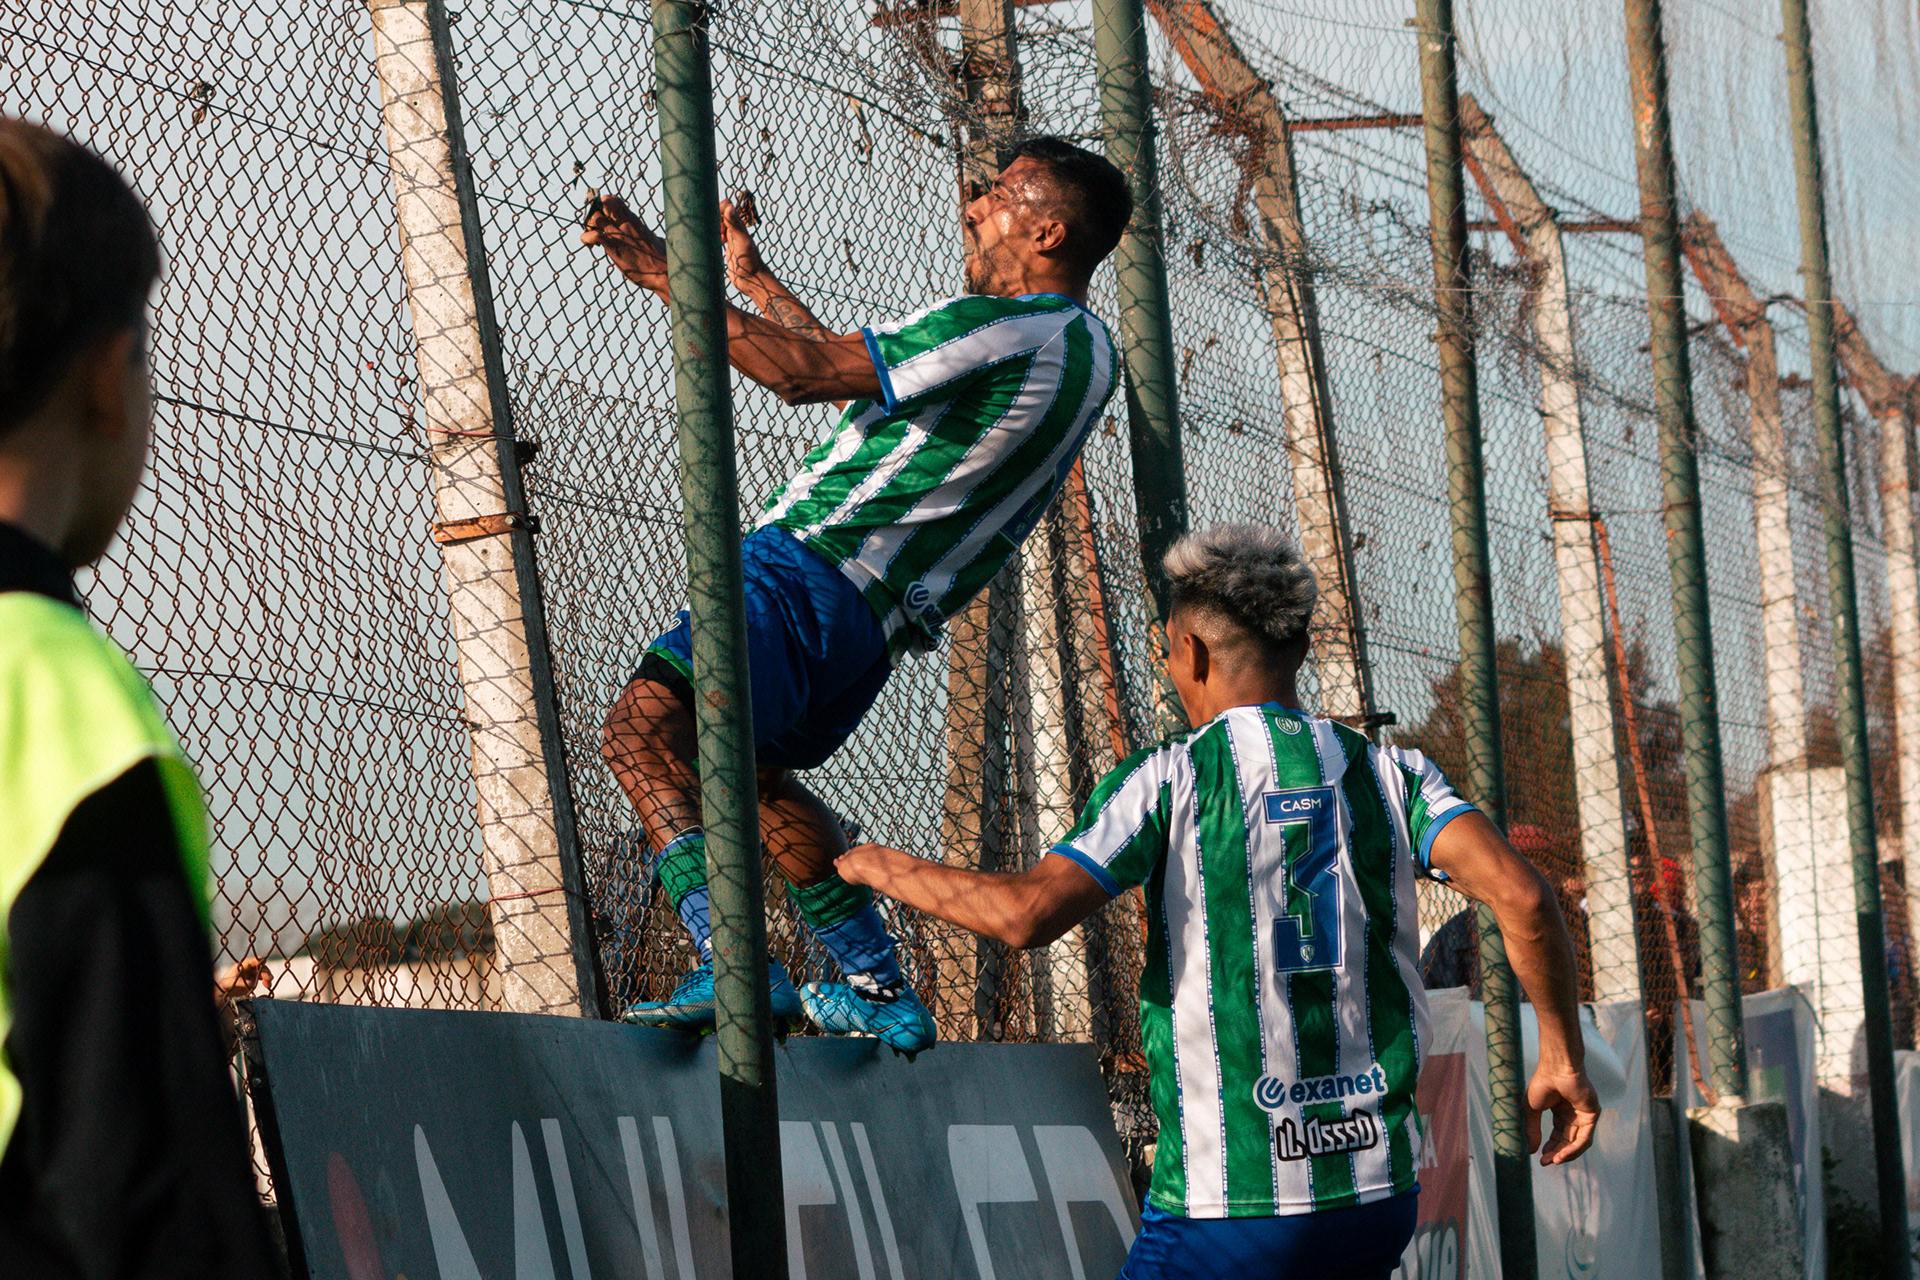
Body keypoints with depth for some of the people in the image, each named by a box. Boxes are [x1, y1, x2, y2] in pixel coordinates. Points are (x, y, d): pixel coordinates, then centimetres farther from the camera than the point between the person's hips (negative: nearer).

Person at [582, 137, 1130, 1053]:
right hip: (884, 622, 10)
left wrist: (667, 278, -10)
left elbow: (804, 374, -17)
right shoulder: (1088, 351, 16)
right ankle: (881, 993, 26)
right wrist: (751, 279, 31)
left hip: (811, 566, -10)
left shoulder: (998, 330, -16)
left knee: (644, 729, -21)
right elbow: (851, 373, 26)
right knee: (751, 769, 27)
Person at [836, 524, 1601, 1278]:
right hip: (1379, 1193, 5)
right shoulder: (1387, 775, 5)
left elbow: (1027, 914, -18)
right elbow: (1520, 896, -9)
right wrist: (1563, 1055, 2)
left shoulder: (1167, 782, -5)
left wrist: (891, 870, -1)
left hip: (1228, 1212, -5)